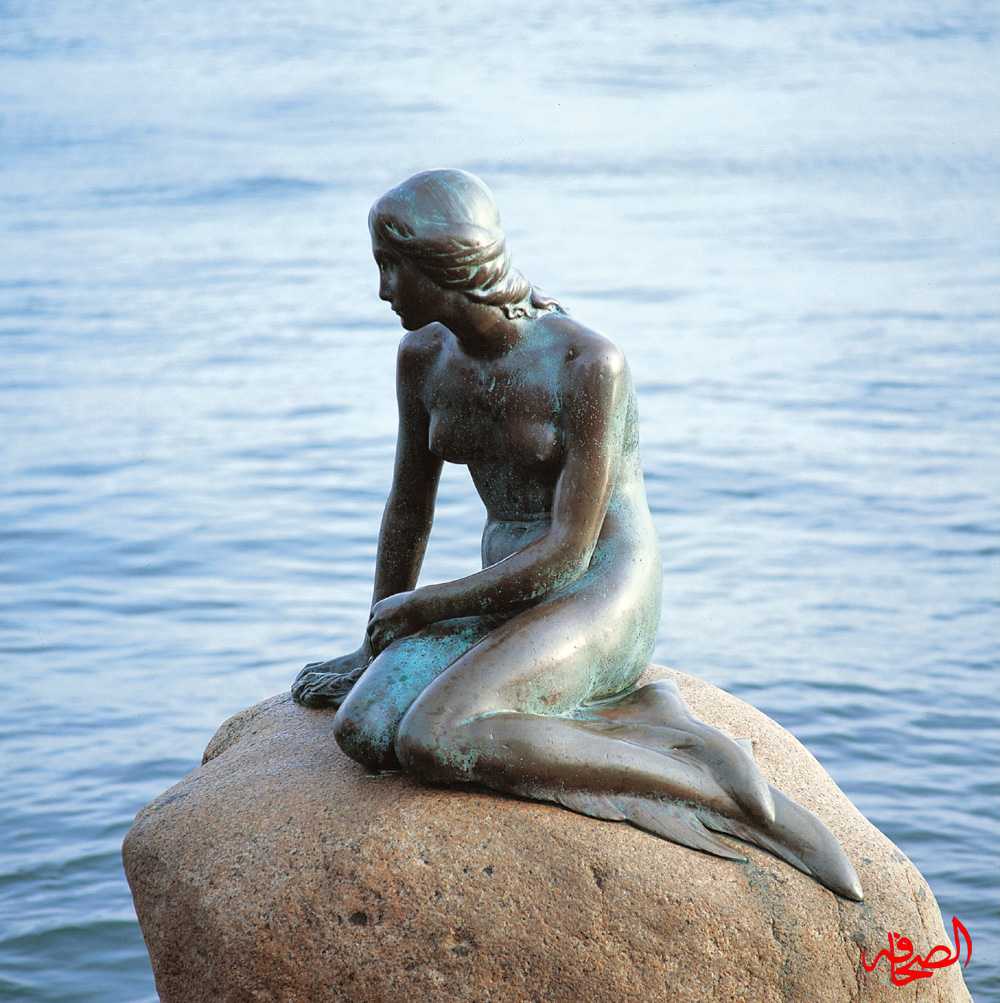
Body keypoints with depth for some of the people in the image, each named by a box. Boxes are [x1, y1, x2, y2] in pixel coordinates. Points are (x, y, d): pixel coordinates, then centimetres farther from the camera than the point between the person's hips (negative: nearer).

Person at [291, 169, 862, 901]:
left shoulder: (587, 364, -17)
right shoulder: (424, 357, 4)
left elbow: (570, 550, -18)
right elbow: (409, 508, 15)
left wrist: (423, 608, -9)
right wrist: (376, 649, 20)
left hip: (603, 600, -7)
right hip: (509, 598, 7)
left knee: (429, 742, -31)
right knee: (363, 730, -21)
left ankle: (714, 789, -23)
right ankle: (641, 719, -13)